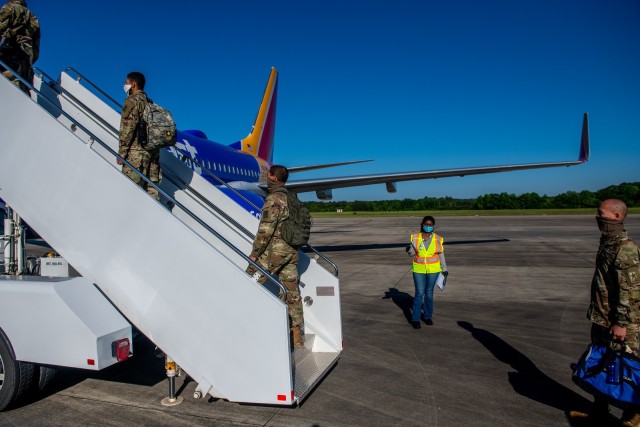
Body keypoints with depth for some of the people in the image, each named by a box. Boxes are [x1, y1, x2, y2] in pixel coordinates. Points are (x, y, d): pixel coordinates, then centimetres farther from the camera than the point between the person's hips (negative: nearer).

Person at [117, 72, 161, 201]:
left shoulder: (132, 101, -6)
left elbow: (128, 128, -13)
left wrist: (121, 153, -11)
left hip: (136, 151, -8)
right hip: (153, 150, 8)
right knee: (152, 188, 9)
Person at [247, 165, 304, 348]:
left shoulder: (274, 199, -13)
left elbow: (266, 229, -18)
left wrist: (254, 253, -12)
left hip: (274, 251, -8)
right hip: (292, 251, 9)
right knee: (292, 293, 10)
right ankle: (297, 337, 16)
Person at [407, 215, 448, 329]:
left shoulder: (437, 239, -4)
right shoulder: (415, 237, -5)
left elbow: (441, 254, 5)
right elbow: (412, 253, 1)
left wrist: (444, 268, 9)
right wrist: (410, 249, -21)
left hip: (433, 270, 1)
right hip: (419, 270, -1)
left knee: (429, 293, 10)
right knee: (419, 293, -3)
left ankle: (427, 316, 25)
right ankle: (415, 319, 6)